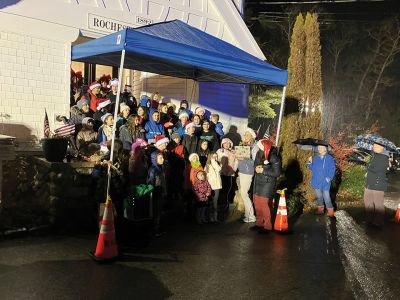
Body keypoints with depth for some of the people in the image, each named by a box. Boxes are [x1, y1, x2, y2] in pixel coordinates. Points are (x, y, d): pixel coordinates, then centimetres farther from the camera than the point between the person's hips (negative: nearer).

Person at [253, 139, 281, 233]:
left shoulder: (274, 158, -18)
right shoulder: (259, 154, 0)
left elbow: (277, 173, -18)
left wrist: (263, 170, -21)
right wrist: (256, 168, -9)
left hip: (268, 184, -7)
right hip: (258, 183, 7)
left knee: (265, 205, -4)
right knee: (257, 203, 14)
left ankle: (267, 226, 11)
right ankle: (259, 223, 30)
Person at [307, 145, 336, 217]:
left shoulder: (330, 159, -5)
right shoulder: (315, 158, 7)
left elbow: (332, 169, -6)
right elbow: (312, 168, 13)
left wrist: (329, 178, -18)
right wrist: (310, 162, -6)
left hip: (325, 182, -4)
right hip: (316, 182, 5)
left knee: (326, 197, -4)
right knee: (319, 196, 15)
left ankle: (331, 212, 6)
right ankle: (320, 210, 28)